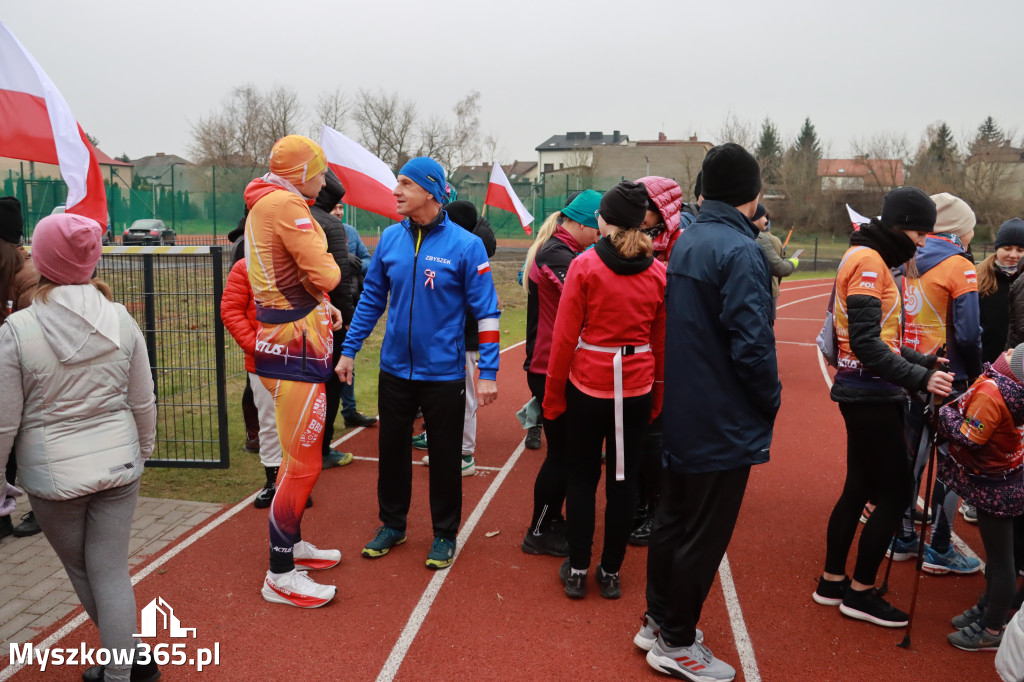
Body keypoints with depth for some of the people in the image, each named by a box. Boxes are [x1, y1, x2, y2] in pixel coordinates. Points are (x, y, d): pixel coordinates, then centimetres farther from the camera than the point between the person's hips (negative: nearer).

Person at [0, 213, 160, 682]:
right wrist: (142, 451, 18)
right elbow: (144, 403, 1)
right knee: (112, 573, 10)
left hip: (52, 473, -2)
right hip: (118, 465, 2)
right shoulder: (120, 319, -5)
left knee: (82, 574, 18)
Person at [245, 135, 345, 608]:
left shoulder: (262, 205, 17)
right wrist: (327, 268, 2)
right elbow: (325, 274, -20)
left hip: (287, 346, 11)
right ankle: (279, 577, 5)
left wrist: (320, 303, 5)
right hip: (296, 352, -11)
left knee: (298, 456, 22)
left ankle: (291, 543, 36)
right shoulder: (286, 204, -15)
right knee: (302, 463, -5)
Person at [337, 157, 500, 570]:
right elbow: (371, 297, 10)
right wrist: (349, 350, 8)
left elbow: (486, 311, -10)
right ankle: (392, 524, 35)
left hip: (443, 373, -4)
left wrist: (488, 372, -13)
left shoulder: (465, 245, -12)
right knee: (391, 448, 15)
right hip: (395, 369, 4)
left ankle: (444, 534, 28)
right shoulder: (390, 239, 0)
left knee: (444, 456, 9)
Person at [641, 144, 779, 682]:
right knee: (705, 535, 4)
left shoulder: (685, 242, 7)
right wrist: (770, 400, -9)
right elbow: (751, 341, -22)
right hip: (724, 420, -8)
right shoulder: (739, 251, -19)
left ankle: (659, 621, 33)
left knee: (673, 520, 18)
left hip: (681, 412, 9)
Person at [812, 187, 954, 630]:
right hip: (870, 396, -10)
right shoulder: (868, 261, -15)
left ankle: (832, 582, 25)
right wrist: (919, 379, -27)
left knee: (860, 487, 15)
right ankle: (860, 593, 10)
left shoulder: (869, 259, 16)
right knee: (896, 493, -2)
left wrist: (925, 363, 13)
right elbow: (866, 343, -24)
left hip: (865, 394, 10)